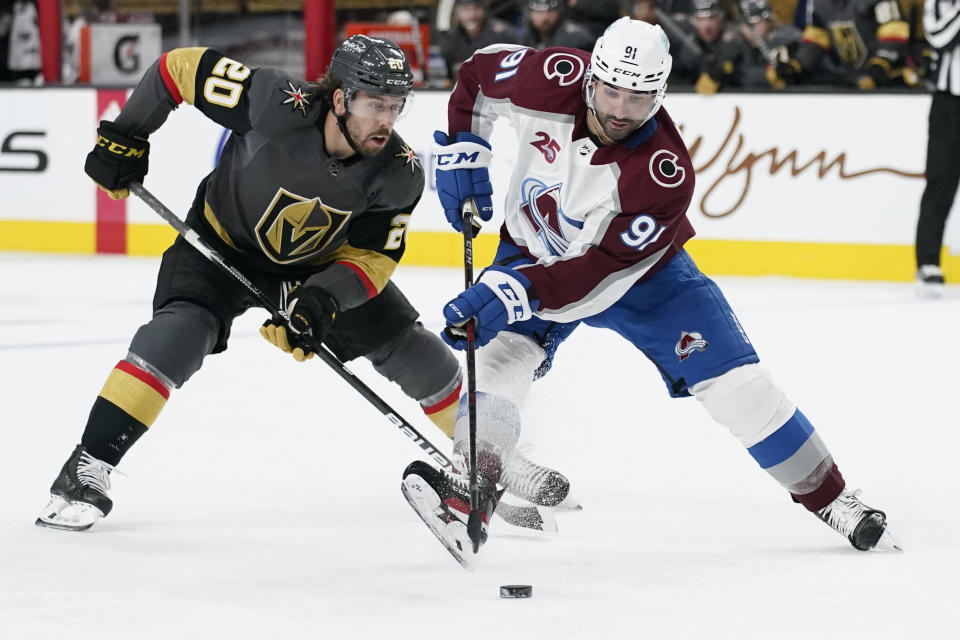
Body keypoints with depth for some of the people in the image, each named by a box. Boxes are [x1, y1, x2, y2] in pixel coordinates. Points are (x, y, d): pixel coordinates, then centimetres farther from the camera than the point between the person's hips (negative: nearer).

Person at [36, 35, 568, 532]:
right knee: (179, 333, -28)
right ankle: (86, 469, -22)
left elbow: (371, 256, -14)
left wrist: (322, 301, -33)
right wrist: (125, 138, -18)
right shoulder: (279, 107, -36)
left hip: (320, 264, 3)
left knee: (412, 351, 1)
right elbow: (182, 68, -25)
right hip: (223, 244, -3)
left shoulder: (399, 175, -25)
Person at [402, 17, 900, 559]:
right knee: (503, 353, -25)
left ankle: (830, 496, 6)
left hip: (642, 271, -2)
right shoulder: (554, 82, -28)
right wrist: (463, 151, -16)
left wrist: (516, 293, -49)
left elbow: (601, 272, -38)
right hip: (534, 250, 2)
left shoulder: (665, 174, -36)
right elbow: (480, 73, -6)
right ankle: (472, 495, -28)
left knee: (734, 380, -8)